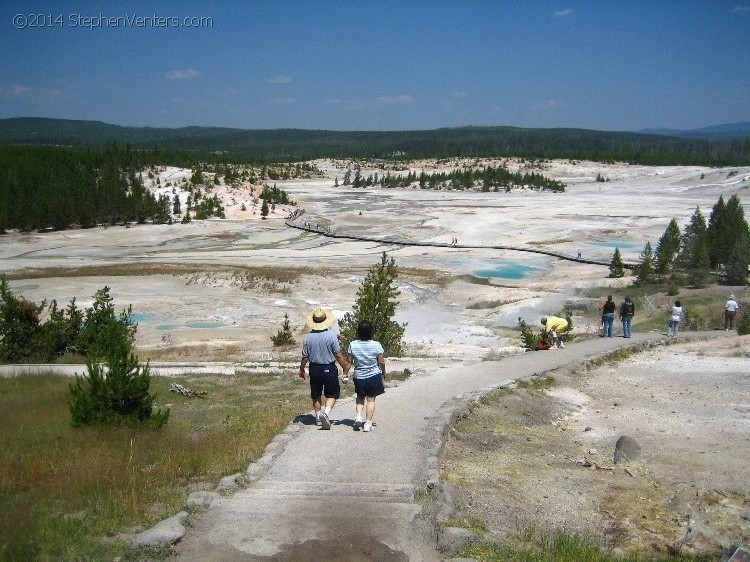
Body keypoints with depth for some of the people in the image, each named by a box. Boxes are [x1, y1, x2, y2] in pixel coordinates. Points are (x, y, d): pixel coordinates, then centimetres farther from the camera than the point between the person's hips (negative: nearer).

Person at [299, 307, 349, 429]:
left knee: (316, 395, 18)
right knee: (332, 393, 10)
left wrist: (301, 370, 13)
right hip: (329, 369, -3)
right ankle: (326, 412, -11)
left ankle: (317, 415, 26)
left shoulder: (308, 337, -7)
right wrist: (345, 367, 4)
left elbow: (304, 357, -2)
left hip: (314, 369, 3)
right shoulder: (331, 335, -14)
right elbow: (338, 355, -10)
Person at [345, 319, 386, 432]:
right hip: (374, 376, -2)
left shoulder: (352, 345, -9)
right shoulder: (376, 345, -13)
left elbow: (349, 361, -3)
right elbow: (381, 362, -6)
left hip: (359, 376, 2)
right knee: (371, 399, 7)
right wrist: (383, 372, 12)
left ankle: (358, 416, 5)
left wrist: (345, 373, 10)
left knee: (360, 397, 23)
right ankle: (368, 423, 4)